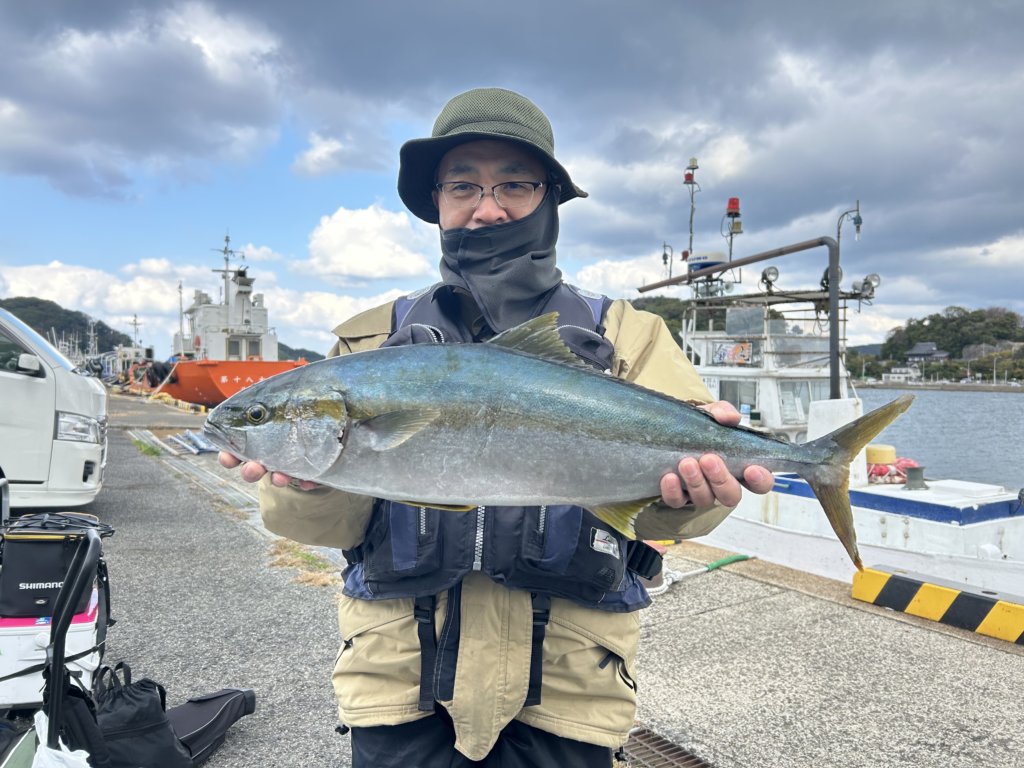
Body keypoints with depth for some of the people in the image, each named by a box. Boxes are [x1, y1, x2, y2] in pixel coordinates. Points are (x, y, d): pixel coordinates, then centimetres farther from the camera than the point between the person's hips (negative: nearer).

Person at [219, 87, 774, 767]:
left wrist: (682, 493, -31)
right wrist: (310, 482, -24)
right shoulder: (374, 340, 5)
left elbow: (652, 499, -9)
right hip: (401, 678, 1)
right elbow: (335, 522, -2)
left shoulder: (627, 336, 3)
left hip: (566, 684, 0)